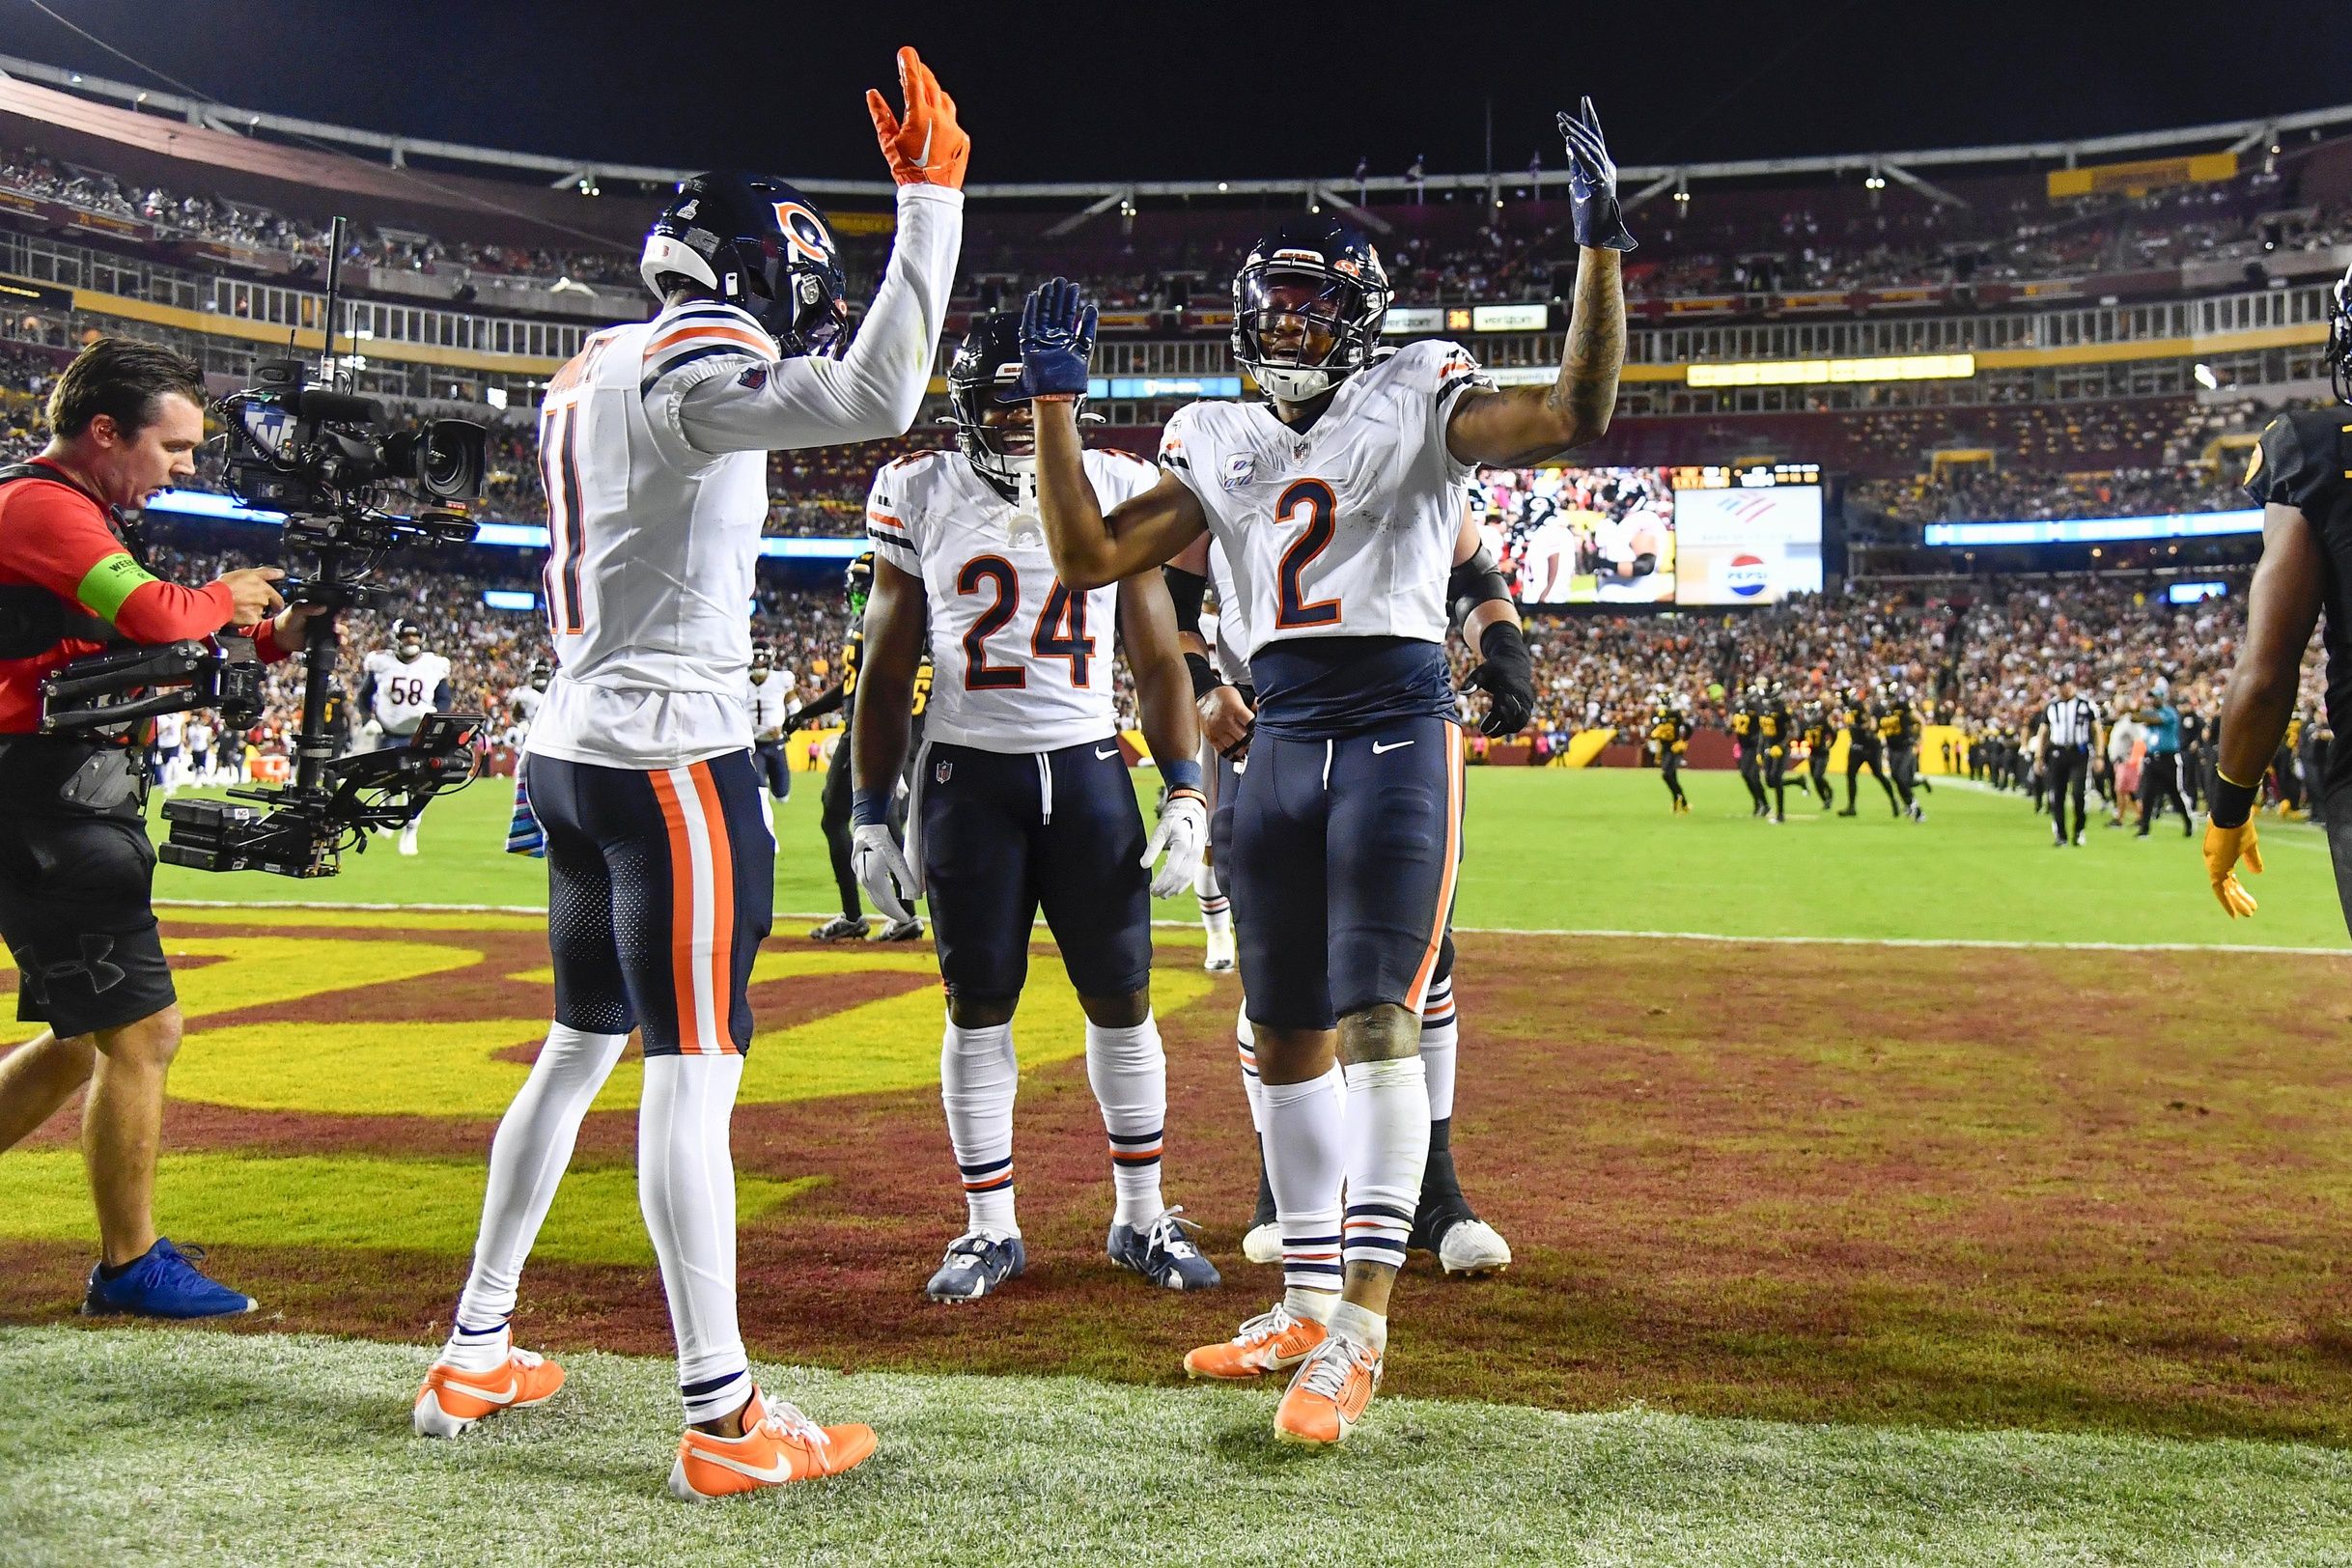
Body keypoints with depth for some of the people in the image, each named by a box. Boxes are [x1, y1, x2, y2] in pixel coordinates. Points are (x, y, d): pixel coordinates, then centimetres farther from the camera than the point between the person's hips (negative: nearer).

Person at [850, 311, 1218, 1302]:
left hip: (1086, 767, 1)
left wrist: (1186, 794, 0)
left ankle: (1140, 1219, 19)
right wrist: (870, 815, 2)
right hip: (967, 774, -1)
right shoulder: (922, 497, 3)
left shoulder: (1116, 490, 6)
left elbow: (1158, 662, 8)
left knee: (1121, 997, 4)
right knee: (978, 1005, 3)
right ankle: (991, 1230, 16)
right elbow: (886, 673, 7)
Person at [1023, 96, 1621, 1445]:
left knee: (1377, 1018, -12)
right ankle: (1311, 1301, 21)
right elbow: (1089, 557, 10)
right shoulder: (1219, 445, 16)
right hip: (1284, 739, 6)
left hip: (1397, 724, -5)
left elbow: (1575, 415, -11)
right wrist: (1056, 398, 10)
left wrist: (1601, 245, -16)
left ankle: (1363, 1331, -6)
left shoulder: (1416, 399, 2)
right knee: (1288, 1035, 8)